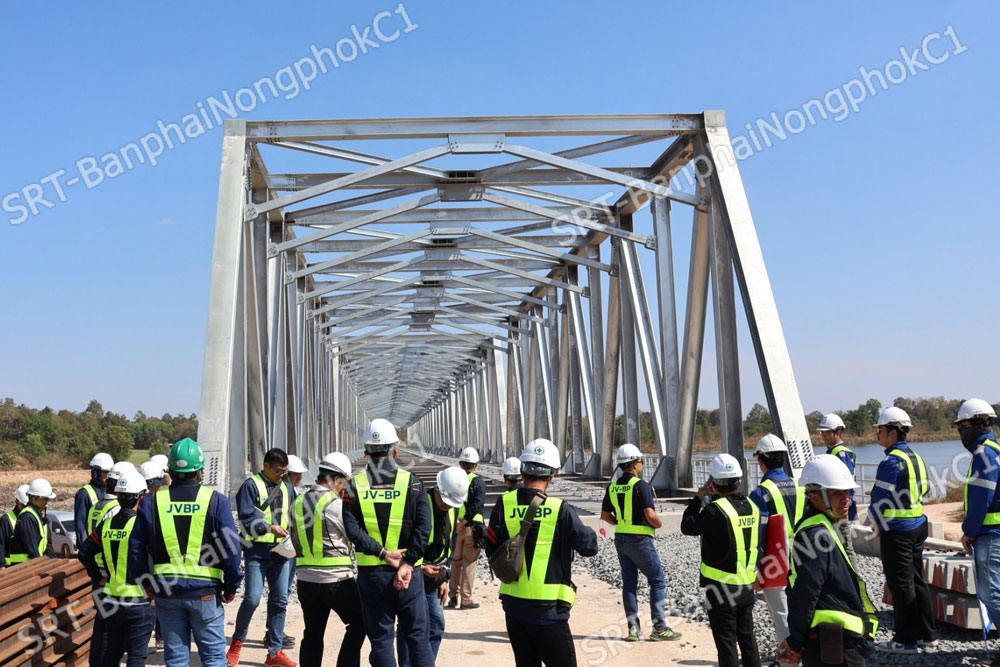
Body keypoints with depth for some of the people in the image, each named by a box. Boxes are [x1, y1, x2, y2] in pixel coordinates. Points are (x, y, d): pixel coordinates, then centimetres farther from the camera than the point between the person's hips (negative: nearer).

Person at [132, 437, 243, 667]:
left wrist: (145, 583, 14)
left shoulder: (151, 503, 2)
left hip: (165, 590, 2)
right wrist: (231, 586, 3)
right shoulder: (216, 501, -6)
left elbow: (136, 548, 4)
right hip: (205, 591, -2)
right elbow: (231, 547, -8)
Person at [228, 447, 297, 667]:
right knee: (252, 598, -11)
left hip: (281, 550, 6)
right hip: (257, 550, -5)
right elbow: (246, 519, -11)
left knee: (280, 600, 5)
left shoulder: (287, 488, 15)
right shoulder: (251, 486, -4)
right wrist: (270, 528, -22)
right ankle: (237, 642, 12)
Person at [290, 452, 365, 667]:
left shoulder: (298, 502, 7)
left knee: (313, 633, 13)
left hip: (305, 578, 6)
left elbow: (295, 540, 13)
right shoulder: (336, 504, -13)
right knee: (359, 622, 11)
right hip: (336, 579, -6)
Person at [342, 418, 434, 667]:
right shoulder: (412, 482, -2)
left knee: (380, 638, 8)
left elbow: (352, 529, -12)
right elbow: (423, 527, -11)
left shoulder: (355, 485, -1)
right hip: (408, 573, 0)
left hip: (371, 573, 1)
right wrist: (408, 563, -12)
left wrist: (382, 553, -12)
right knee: (417, 636, 9)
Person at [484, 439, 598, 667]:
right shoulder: (560, 510, -13)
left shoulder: (504, 505, -4)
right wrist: (589, 532, 16)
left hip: (514, 605, 4)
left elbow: (491, 550, 3)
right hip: (548, 609, -4)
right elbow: (589, 547, -3)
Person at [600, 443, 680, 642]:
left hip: (620, 539, 7)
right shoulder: (641, 485, -16)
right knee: (658, 581, 3)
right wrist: (659, 524, -3)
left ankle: (633, 628, 11)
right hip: (640, 539, -7)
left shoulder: (612, 487, 5)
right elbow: (650, 515, -23)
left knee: (629, 583, 11)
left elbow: (605, 515, 13)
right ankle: (659, 628, 2)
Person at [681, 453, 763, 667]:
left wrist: (697, 499, 3)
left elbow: (687, 526, -5)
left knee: (726, 643, 2)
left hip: (721, 588, -6)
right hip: (747, 586, 7)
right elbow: (759, 546, 13)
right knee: (747, 637, 18)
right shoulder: (752, 507, 3)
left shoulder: (715, 509, -19)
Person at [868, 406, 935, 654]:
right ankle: (926, 634, 23)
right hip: (919, 525, 9)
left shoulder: (892, 461, -18)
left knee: (901, 584, -2)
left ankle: (905, 640, 3)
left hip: (897, 530, -9)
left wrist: (878, 526, -1)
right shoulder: (915, 457, 11)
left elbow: (880, 499, -18)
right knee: (917, 580, 16)